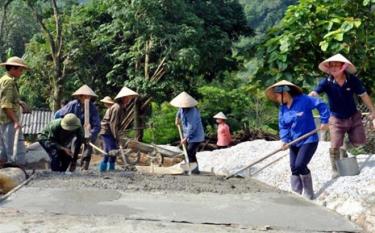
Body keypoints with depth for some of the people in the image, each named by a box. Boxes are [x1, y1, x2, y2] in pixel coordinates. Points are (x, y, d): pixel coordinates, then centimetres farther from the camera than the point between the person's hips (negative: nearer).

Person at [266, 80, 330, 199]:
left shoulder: (303, 100, -16)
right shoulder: (283, 108, 3)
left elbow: (322, 105, -9)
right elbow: (283, 126, 5)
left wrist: (324, 121, -11)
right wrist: (285, 140, -10)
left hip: (308, 140, -7)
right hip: (294, 143, 7)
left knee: (300, 166, -15)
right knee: (294, 169, 5)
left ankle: (309, 194, 6)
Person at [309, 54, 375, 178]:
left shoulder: (352, 80, -15)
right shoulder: (326, 82, -20)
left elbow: (364, 95, -5)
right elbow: (313, 94, -32)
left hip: (354, 117, 2)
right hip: (336, 119, -2)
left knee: (359, 142, 8)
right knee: (335, 146, -3)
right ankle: (335, 169, 18)